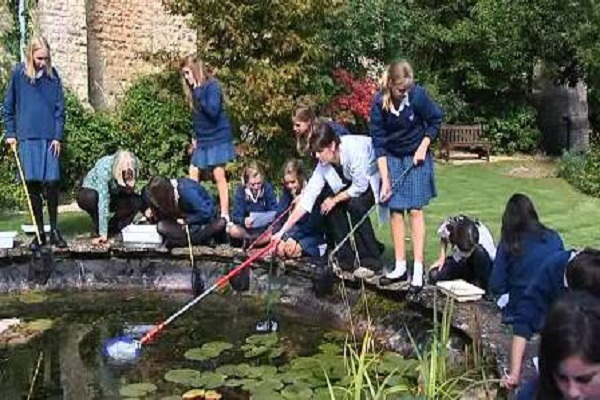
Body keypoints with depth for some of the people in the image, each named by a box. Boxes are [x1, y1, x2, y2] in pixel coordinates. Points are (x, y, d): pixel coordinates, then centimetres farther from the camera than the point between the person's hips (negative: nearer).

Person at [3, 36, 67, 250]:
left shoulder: (52, 75, 3)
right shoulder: (18, 74, 1)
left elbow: (60, 108, 3)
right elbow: (8, 106, 8)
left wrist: (58, 137, -3)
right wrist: (10, 133, 3)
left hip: (49, 138, 0)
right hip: (27, 138, 0)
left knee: (51, 183, -2)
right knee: (32, 185, 2)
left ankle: (54, 230, 12)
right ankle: (39, 232, 12)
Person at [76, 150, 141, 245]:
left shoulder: (134, 166, -22)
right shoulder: (104, 168, -36)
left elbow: (129, 192, -13)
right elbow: (103, 201, -40)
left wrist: (129, 183, -36)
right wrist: (103, 234, -42)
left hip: (112, 195, 4)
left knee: (137, 201, -22)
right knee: (92, 198, -39)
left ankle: (112, 229, -6)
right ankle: (98, 230, -14)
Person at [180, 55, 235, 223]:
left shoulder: (212, 86, -13)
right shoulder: (194, 89, 10)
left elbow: (213, 111, -25)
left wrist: (199, 94, -25)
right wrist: (195, 136, 10)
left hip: (217, 137, -8)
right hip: (202, 139, 8)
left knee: (219, 175, -8)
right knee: (193, 174, 5)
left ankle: (225, 214, -4)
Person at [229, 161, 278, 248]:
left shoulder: (267, 188, -11)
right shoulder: (241, 190, -13)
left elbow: (275, 211, -12)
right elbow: (236, 216, -19)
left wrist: (272, 217, -37)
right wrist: (244, 221, -43)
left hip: (265, 227, 0)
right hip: (248, 228, 0)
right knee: (233, 231, -29)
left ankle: (248, 240, -11)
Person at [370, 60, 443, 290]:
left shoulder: (418, 95, -20)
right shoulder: (379, 103, -18)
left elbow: (436, 120, -2)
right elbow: (378, 143, -13)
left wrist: (423, 148, -10)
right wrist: (384, 179, -16)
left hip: (416, 156, -1)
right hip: (392, 158, 2)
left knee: (415, 210, -4)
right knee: (395, 210, 2)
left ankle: (418, 268, -2)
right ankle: (400, 266, 10)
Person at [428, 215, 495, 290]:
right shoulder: (449, 227, -29)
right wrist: (442, 257, -12)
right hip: (458, 261, 3)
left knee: (480, 251, -38)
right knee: (434, 275, -21)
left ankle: (482, 286, -17)